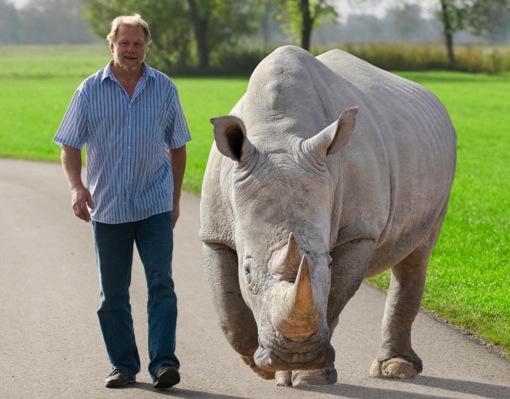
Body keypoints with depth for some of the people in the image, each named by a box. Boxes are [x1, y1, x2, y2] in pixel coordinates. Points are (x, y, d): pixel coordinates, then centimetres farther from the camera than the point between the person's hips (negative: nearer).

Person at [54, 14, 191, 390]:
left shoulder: (164, 88, 4)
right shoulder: (91, 90, 1)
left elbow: (177, 147, 12)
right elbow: (70, 145, 2)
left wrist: (175, 198, 12)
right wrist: (76, 187, -14)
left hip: (155, 206, 0)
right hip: (107, 207, 1)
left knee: (161, 283, -11)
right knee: (113, 293, 6)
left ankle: (164, 362, -12)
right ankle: (123, 365, 15)